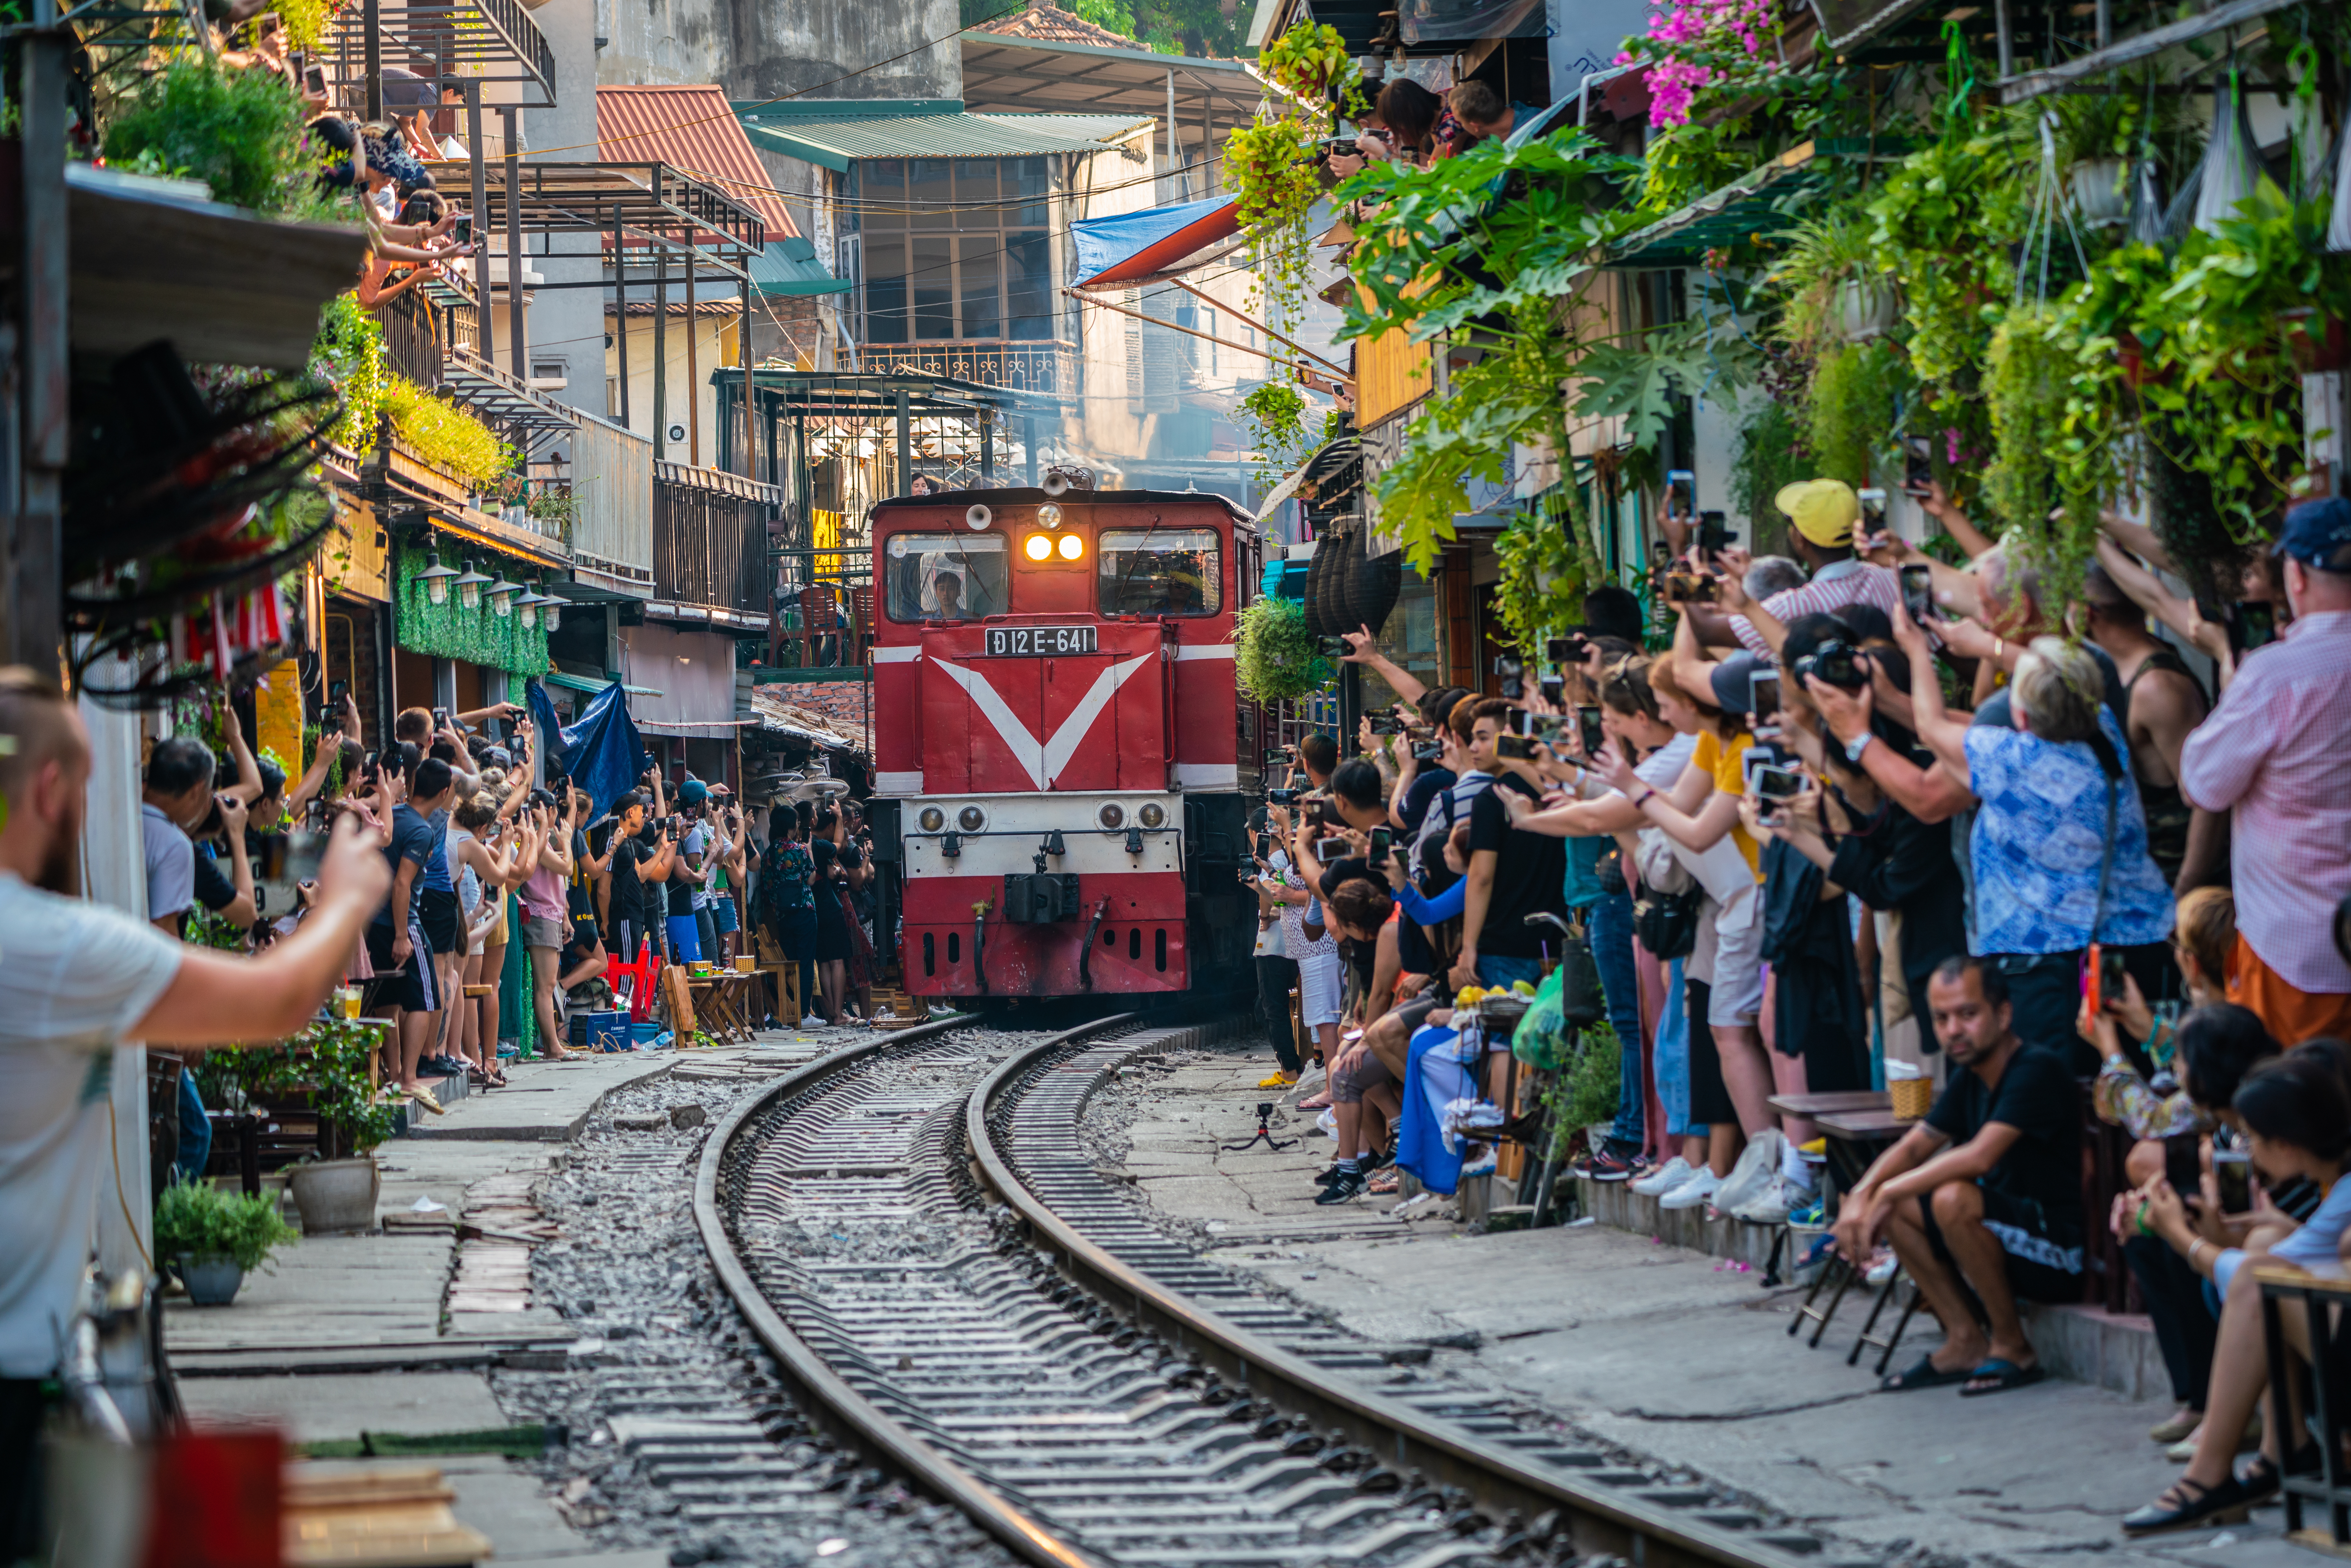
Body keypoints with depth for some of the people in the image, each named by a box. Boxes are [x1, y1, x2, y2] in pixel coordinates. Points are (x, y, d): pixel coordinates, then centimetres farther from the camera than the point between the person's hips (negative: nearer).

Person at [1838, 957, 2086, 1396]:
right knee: (1891, 1205, -1)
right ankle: (1965, 1342, 0)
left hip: (2063, 1254, -9)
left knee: (1953, 1198, -32)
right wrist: (1861, 1195, -8)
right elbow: (1911, 1148, 12)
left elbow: (1981, 1157, -29)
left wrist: (1890, 1192, -22)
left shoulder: (2038, 1071, -18)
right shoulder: (1969, 1079, 10)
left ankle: (2012, 1348, -14)